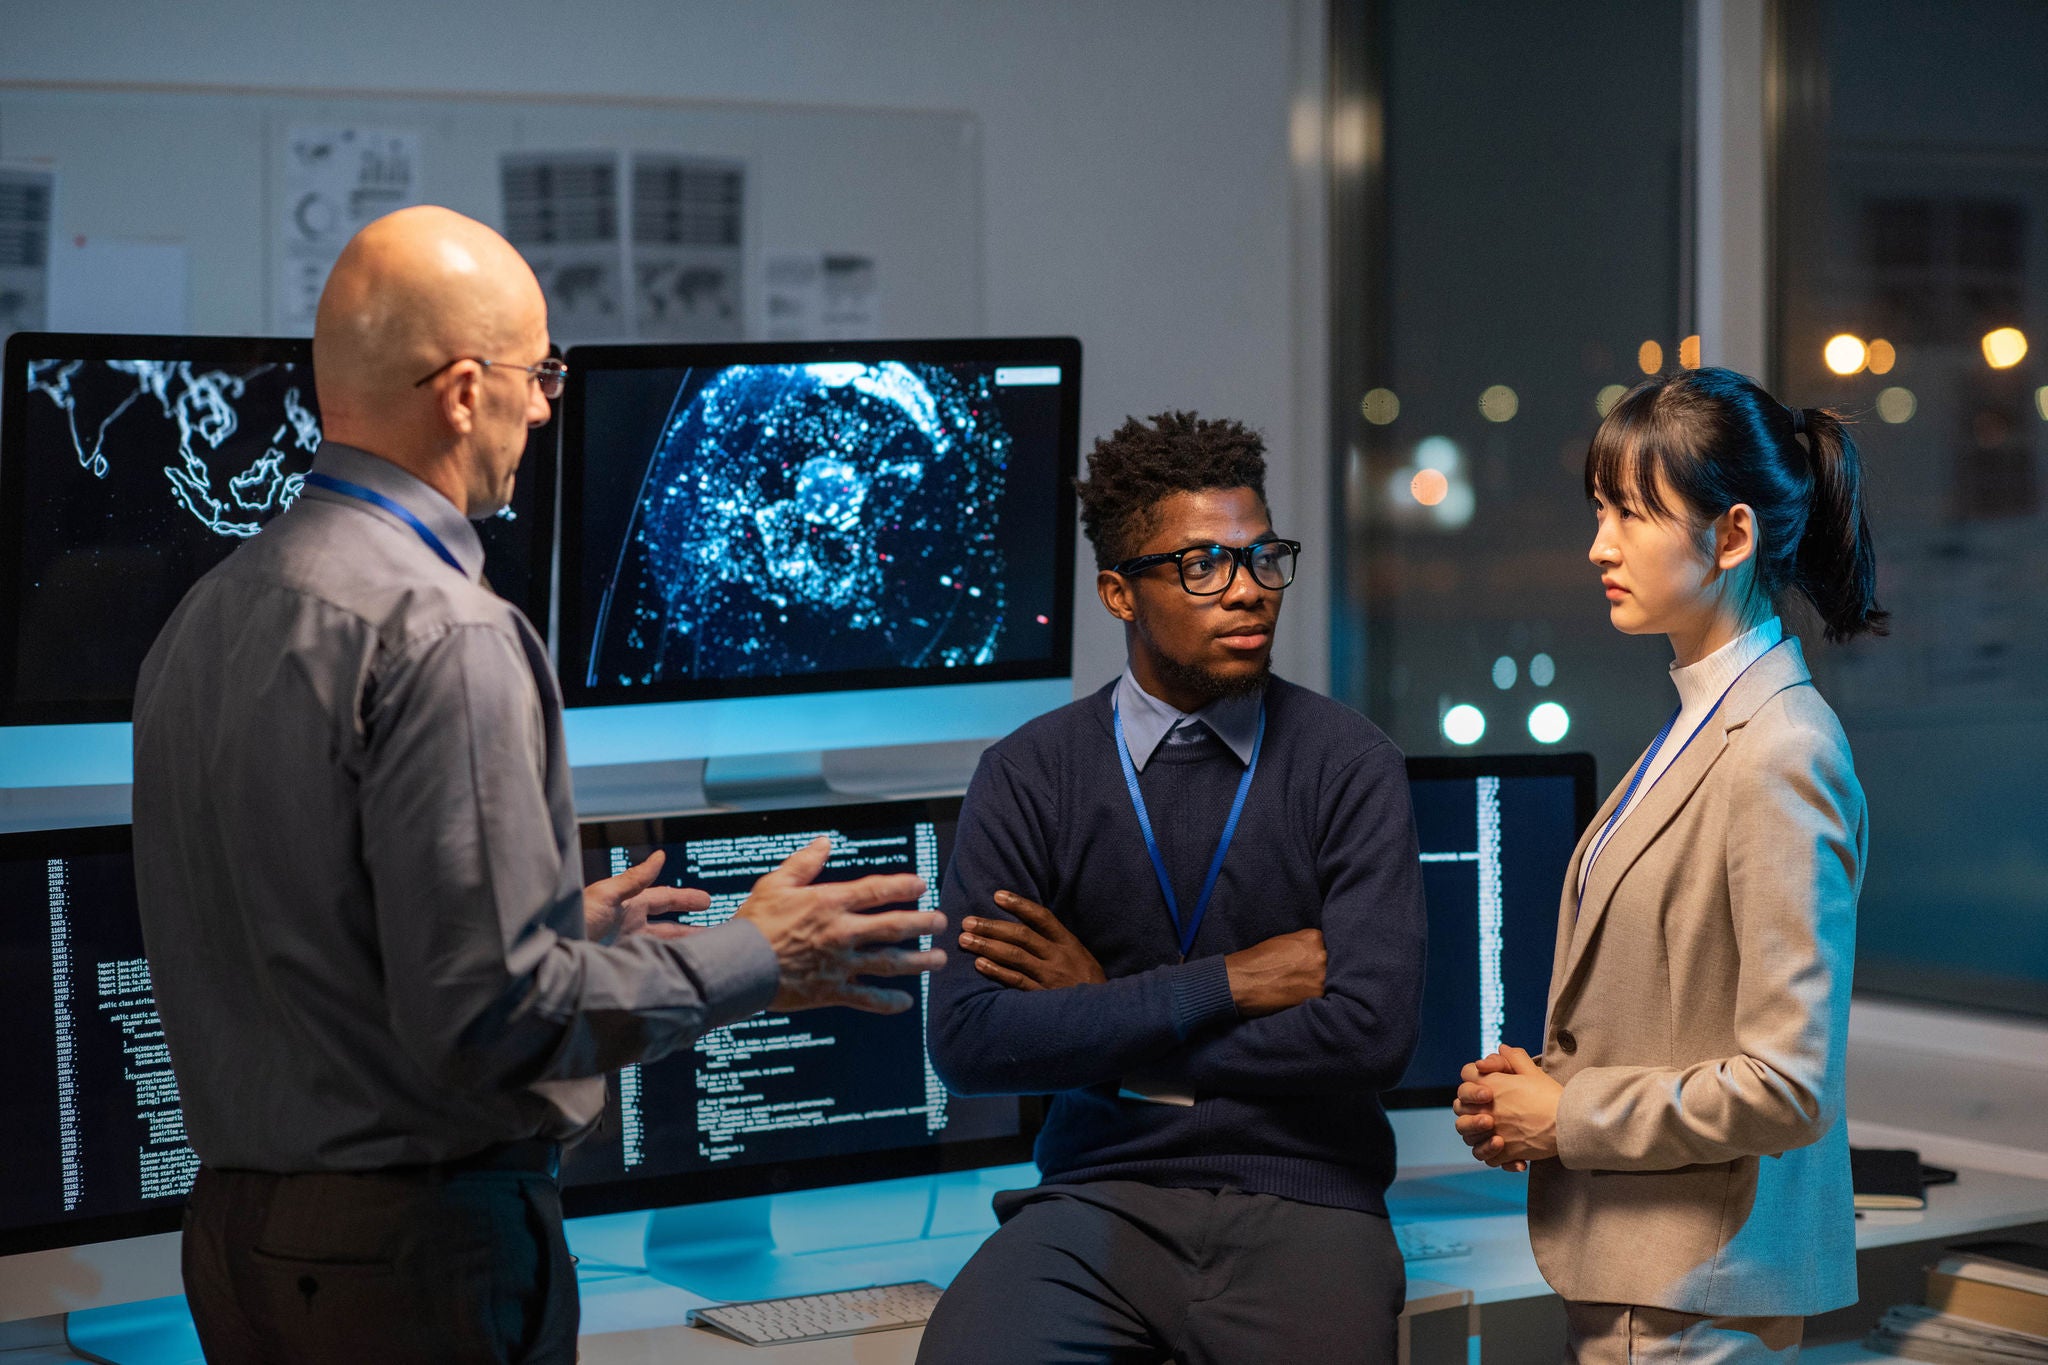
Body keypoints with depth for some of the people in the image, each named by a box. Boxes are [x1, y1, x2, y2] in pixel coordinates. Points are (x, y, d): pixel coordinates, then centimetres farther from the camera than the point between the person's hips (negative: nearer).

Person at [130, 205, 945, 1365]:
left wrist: (563, 929, 22)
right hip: (418, 1243, -9)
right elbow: (484, 1018, -22)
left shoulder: (206, 616, 8)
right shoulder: (442, 635, -19)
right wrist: (752, 960, -10)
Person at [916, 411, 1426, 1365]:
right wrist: (1227, 984, -9)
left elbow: (1372, 1034, -11)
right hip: (1101, 1199, 0)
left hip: (1302, 1206, 1)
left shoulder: (1347, 765, 1)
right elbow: (969, 1043, -8)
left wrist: (1103, 1011, -5)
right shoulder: (1028, 777, 3)